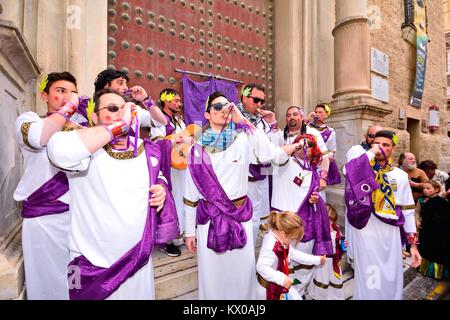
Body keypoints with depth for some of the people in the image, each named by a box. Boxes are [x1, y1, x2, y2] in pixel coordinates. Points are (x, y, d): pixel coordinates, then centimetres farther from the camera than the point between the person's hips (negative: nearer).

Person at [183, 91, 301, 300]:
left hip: (240, 217, 0)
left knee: (243, 273, 11)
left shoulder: (244, 140, -1)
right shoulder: (197, 150, 1)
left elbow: (277, 155, -12)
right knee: (211, 276, 12)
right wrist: (189, 231, 6)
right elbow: (190, 194, 4)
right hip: (209, 219, 1)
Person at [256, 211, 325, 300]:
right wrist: (281, 279, -41)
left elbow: (293, 253, 7)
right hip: (268, 289, -8)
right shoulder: (271, 247, -36)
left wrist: (315, 260, 10)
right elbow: (261, 267, -39)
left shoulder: (282, 240, -6)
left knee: (296, 298, 20)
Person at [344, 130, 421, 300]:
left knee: (390, 278, 17)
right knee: (368, 278, 9)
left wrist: (413, 244, 6)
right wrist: (370, 153, -19)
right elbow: (347, 170, -30)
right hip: (364, 233, -3)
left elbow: (408, 211, 7)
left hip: (390, 235, 3)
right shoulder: (362, 170, -3)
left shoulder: (400, 176, 4)